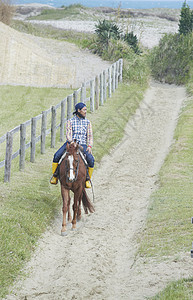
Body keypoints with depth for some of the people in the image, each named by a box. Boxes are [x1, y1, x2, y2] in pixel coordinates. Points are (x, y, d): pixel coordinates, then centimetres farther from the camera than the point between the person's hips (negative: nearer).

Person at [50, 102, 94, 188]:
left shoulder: (87, 122, 12)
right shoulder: (70, 121, 6)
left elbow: (90, 136, 8)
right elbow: (68, 134, -4)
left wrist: (90, 146, -10)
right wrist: (71, 141, -25)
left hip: (82, 145, 1)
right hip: (70, 143, -1)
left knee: (91, 160, -25)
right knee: (57, 156, -23)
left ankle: (88, 179, -2)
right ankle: (55, 176, -2)